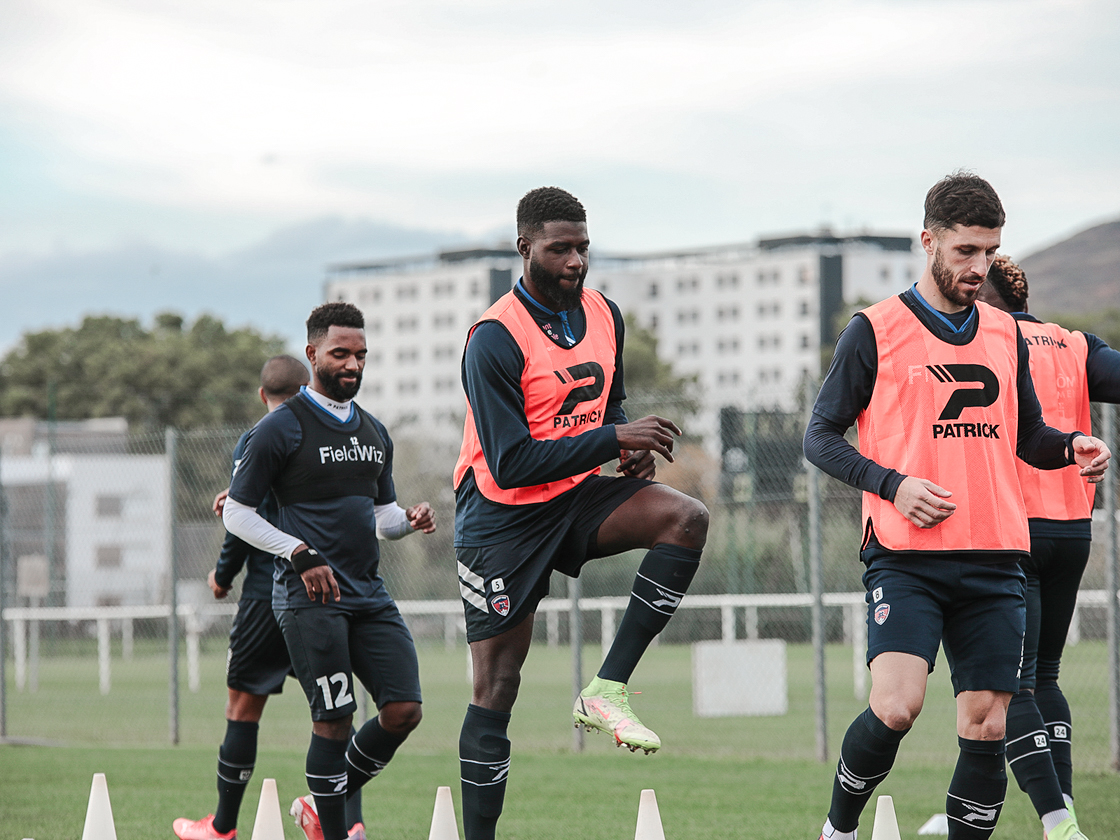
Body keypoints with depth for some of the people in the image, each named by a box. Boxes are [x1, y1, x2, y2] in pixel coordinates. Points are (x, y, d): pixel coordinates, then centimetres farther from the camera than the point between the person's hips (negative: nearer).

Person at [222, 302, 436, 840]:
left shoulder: (374, 432, 17)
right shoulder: (280, 429, -4)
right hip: (309, 598, -7)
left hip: (369, 594, 7)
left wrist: (410, 519, 1)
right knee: (334, 718, -10)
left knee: (404, 710, -3)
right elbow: (237, 514, -3)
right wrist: (301, 554, -13)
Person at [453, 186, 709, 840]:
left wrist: (634, 451, -1)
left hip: (577, 497, 6)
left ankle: (608, 689, -19)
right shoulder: (494, 340, -19)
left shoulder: (605, 316, 3)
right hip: (503, 519, -6)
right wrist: (612, 440, -26)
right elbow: (510, 463, -24)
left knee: (687, 518, -21)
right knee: (496, 692, -4)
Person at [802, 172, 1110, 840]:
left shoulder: (1006, 334, 15)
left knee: (986, 727, -1)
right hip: (905, 556, -5)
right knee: (896, 706, -19)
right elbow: (821, 436, 2)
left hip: (994, 559, 5)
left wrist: (1072, 448, 2)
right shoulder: (876, 331, 0)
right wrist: (894, 485, -13)